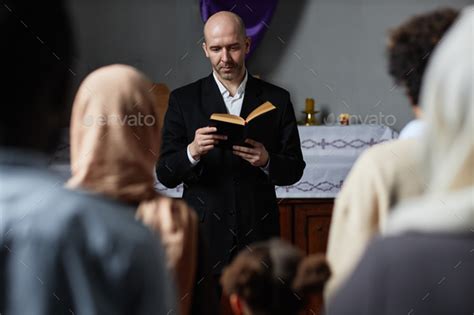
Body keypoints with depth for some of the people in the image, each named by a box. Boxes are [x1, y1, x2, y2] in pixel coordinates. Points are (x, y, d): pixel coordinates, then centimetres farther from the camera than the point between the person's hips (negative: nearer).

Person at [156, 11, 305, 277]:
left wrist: (267, 161, -14)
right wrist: (192, 152, -20)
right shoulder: (183, 100, 3)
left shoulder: (276, 99, 6)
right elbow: (165, 175, 0)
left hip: (258, 235, 1)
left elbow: (295, 170, 7)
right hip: (204, 235, -1)